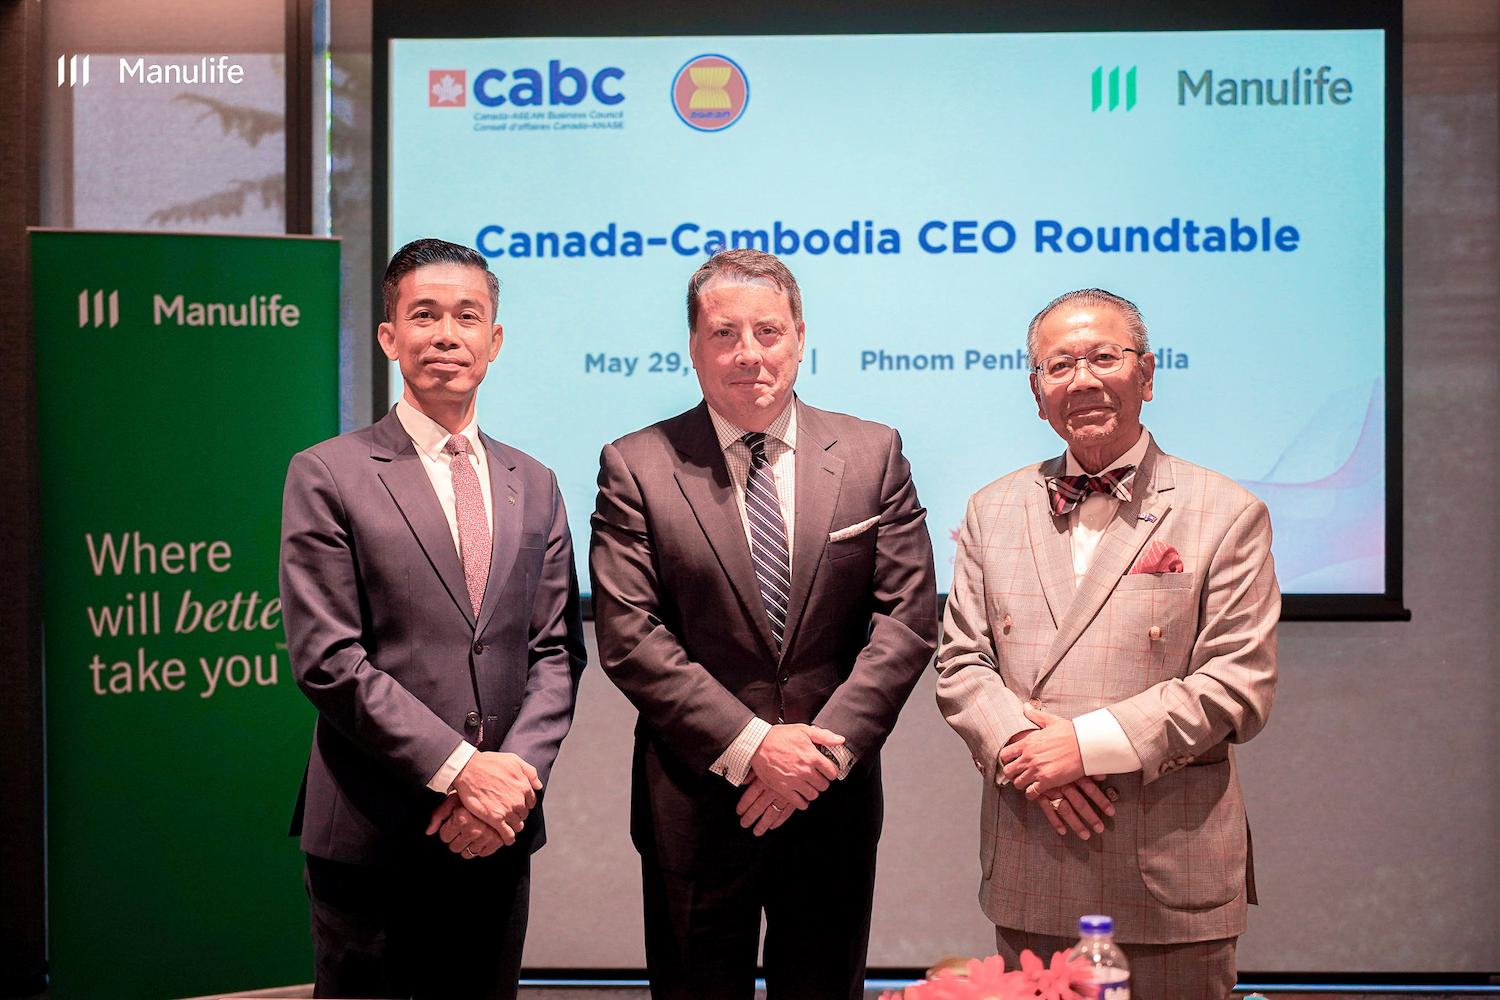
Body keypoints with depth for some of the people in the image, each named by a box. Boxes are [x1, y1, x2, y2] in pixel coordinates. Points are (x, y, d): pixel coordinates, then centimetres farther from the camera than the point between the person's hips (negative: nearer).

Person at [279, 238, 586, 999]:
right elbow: (326, 658, -10)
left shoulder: (534, 486, 11)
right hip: (370, 835, -4)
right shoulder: (327, 476, -3)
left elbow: (557, 651, 7)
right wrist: (457, 768, -15)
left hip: (496, 833, 4)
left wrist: (517, 773, -9)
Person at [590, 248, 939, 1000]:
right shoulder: (635, 467, -2)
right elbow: (628, 637, -9)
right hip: (695, 807, -1)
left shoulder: (873, 455, 3)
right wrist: (751, 745, -16)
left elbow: (908, 617, -2)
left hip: (834, 801, 2)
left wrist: (824, 745, -12)